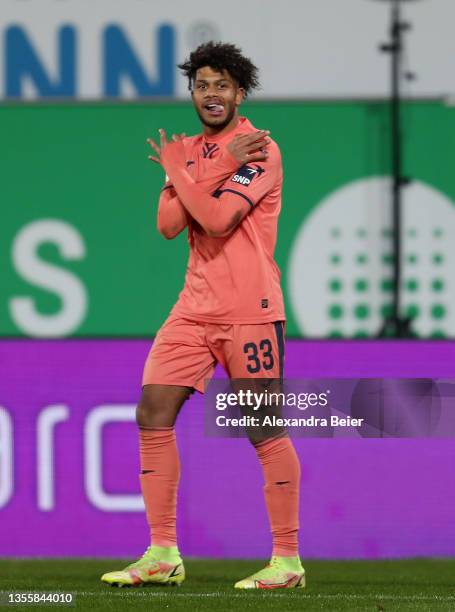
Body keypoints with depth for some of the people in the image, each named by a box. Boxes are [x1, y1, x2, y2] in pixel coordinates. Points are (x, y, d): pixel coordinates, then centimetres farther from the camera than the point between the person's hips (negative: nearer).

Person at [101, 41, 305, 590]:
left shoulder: (261, 149, -8)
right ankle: (162, 555, 4)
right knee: (153, 413, -1)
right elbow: (169, 224, 0)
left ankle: (287, 560, 4)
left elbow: (217, 217, -19)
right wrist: (221, 167, -9)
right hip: (195, 308, 7)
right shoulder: (191, 150, 14)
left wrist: (176, 169, -5)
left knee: (264, 429, -4)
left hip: (249, 311, -7)